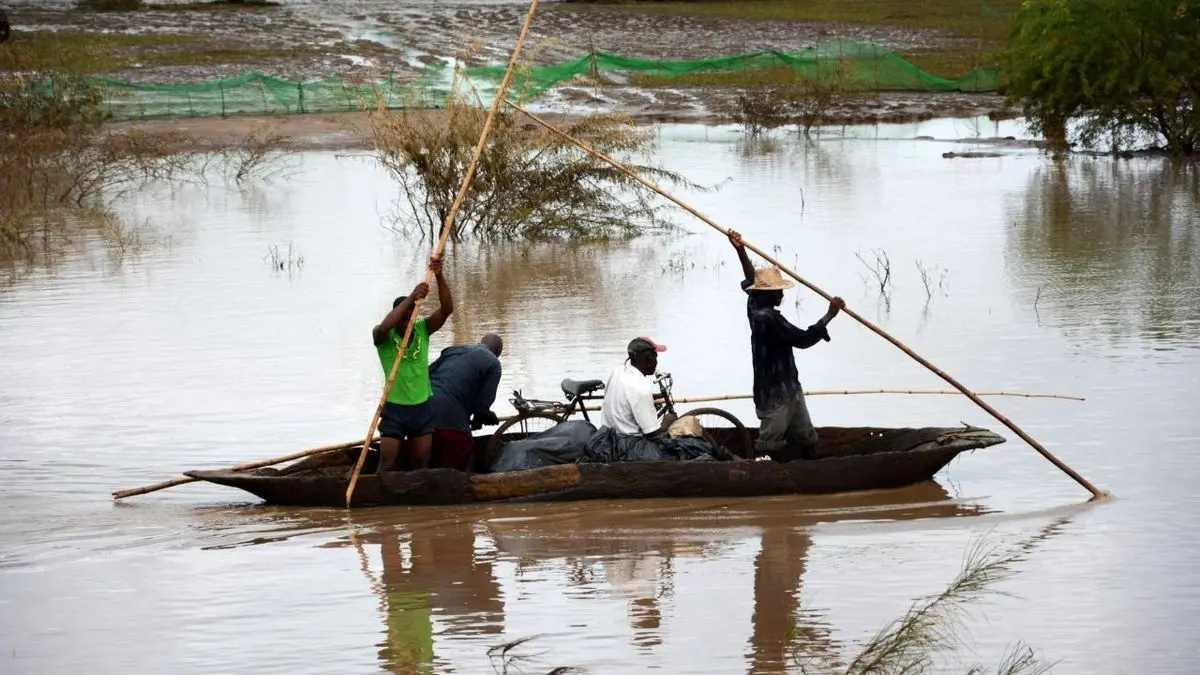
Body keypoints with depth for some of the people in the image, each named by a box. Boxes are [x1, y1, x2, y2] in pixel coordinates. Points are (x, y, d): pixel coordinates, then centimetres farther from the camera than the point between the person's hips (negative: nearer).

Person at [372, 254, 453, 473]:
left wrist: (439, 276, -27)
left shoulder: (422, 330, -1)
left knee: (421, 465, 10)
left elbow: (447, 308, -12)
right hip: (394, 408, -3)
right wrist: (412, 298, -39)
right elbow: (384, 327, -34)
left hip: (422, 407, 3)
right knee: (387, 465, -5)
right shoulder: (384, 337, -10)